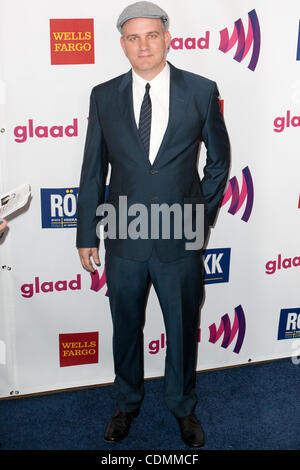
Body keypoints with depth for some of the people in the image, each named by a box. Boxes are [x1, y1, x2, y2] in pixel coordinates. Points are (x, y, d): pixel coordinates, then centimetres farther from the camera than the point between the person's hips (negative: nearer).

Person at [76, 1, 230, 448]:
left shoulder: (201, 91, -5)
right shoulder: (104, 96, -2)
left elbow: (219, 160, 6)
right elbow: (93, 170, 3)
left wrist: (202, 215, 3)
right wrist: (87, 234, 4)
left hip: (181, 241, -1)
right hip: (124, 241, 1)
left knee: (183, 330, 14)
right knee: (126, 328, 18)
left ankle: (184, 406, 39)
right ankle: (127, 402, 42)